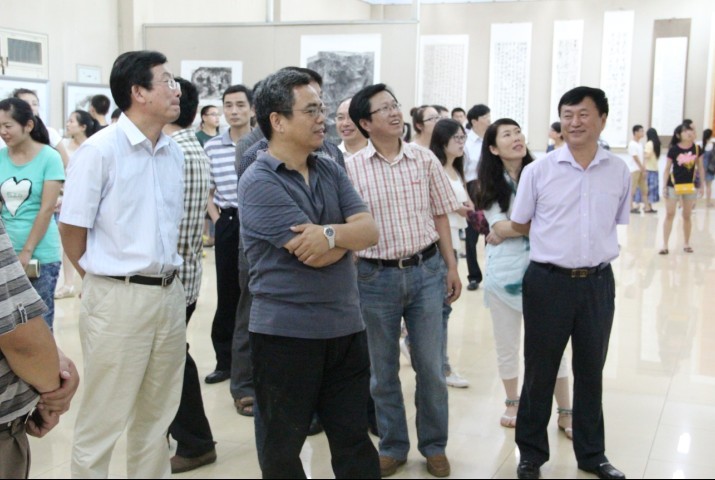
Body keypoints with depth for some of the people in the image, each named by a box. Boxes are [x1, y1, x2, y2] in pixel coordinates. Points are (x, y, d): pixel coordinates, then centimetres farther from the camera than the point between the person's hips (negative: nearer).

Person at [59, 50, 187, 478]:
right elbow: (72, 228, -8)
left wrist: (168, 274, 14)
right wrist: (104, 277, 2)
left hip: (170, 294, 6)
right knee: (103, 420, 4)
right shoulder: (100, 149, -11)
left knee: (157, 416, 17)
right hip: (119, 298, -6)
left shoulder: (175, 153, 9)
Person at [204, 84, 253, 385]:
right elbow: (206, 190, 14)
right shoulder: (212, 147, 7)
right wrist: (216, 219, 2)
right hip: (226, 224, 3)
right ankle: (225, 360, 18)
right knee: (227, 294, 8)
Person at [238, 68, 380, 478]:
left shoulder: (331, 172, 8)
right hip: (286, 333, -5)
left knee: (355, 439, 14)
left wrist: (331, 234, -22)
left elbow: (370, 231, -4)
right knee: (283, 446, 13)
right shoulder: (259, 182, -13)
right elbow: (314, 256, -20)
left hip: (346, 327, 6)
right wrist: (349, 235, -5)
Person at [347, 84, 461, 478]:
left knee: (430, 366, 9)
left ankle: (434, 446, 27)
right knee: (383, 370, 11)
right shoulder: (351, 169, -5)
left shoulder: (425, 160, 1)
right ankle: (392, 446, 29)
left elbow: (439, 216, 7)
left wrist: (451, 267, 5)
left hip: (426, 271, 1)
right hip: (376, 276, -1)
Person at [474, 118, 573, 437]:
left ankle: (565, 412, 15)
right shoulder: (490, 185, -1)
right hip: (504, 271, 1)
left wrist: (508, 230, -10)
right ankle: (513, 403, 32)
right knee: (507, 344, 13)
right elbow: (499, 228, -10)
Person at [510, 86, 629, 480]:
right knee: (539, 371, 9)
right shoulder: (538, 171, -6)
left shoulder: (619, 171, 1)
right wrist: (557, 237, 7)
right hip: (548, 281, -2)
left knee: (591, 370, 15)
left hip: (598, 282, 2)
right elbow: (519, 225, 6)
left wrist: (592, 244, 8)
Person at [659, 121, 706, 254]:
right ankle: (665, 245, 1)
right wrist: (664, 186, -7)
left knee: (687, 215, 11)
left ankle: (686, 244, 23)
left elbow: (700, 167, 8)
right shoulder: (673, 150, -9)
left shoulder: (697, 149, -1)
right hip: (673, 185, -2)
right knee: (670, 214, -2)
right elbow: (667, 169, -4)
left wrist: (702, 184, 6)